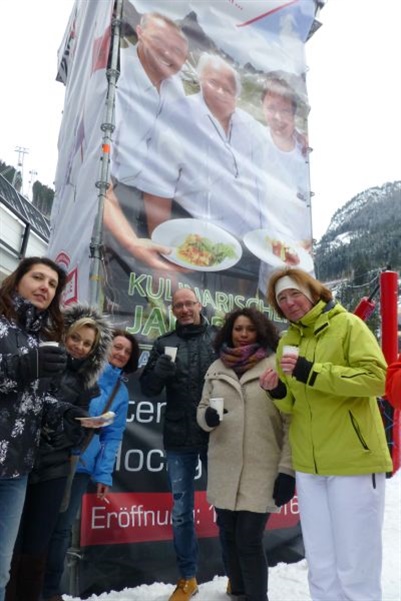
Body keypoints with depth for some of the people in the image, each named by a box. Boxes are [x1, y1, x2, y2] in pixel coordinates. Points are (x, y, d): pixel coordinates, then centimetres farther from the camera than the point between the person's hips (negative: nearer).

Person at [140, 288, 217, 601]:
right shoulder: (164, 343, 5)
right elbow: (149, 389, 2)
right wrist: (159, 371, -19)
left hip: (217, 435, -1)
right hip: (179, 439, 1)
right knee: (181, 511, 11)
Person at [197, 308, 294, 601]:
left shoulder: (276, 366, -7)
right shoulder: (216, 368, 7)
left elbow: (291, 421, -9)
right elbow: (202, 409, 14)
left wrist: (288, 470, -13)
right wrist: (208, 416, -10)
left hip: (261, 471, -4)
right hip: (223, 470, 5)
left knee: (249, 541, -1)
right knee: (230, 537, 17)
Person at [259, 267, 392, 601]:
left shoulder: (347, 324, -4)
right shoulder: (287, 341, 12)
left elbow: (376, 377, -16)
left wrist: (312, 372, -21)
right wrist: (278, 392, -7)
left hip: (353, 461, -5)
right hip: (309, 466, 5)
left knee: (355, 570, 3)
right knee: (322, 570, 14)